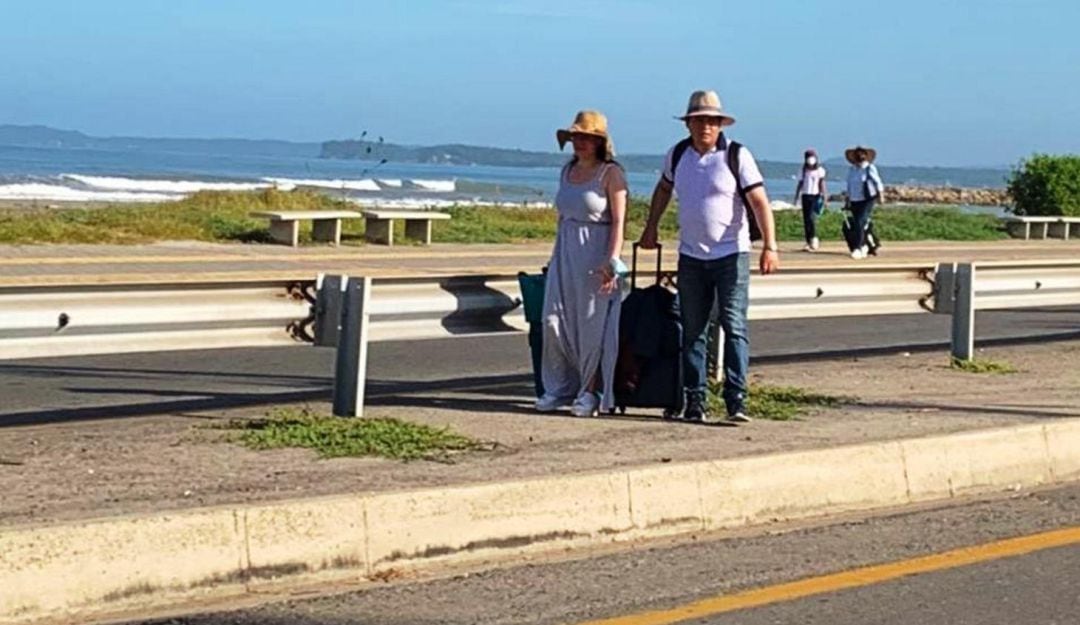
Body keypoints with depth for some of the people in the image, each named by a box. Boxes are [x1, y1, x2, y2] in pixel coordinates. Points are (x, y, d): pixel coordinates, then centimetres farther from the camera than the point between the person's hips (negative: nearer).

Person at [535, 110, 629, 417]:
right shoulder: (568, 171, 13)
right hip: (565, 252, 6)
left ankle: (591, 392, 6)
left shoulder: (610, 173, -7)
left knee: (593, 325, -2)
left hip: (595, 254, -6)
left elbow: (618, 221, -11)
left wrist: (612, 261, -18)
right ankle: (559, 387, 12)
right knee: (554, 320, 2)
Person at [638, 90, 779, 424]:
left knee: (734, 327, -10)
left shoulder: (737, 156, -8)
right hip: (690, 256, 5)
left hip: (731, 255, -4)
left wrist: (770, 246, -20)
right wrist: (651, 228, 24)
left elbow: (760, 202, -12)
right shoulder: (678, 155, 6)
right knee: (692, 331, 6)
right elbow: (663, 189, 25)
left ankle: (736, 400, -11)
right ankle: (694, 401, 12)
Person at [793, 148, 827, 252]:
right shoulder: (804, 170, 11)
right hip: (805, 196, 5)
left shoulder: (819, 170, -1)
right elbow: (800, 184, 15)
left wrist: (825, 199, -11)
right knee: (806, 220, 3)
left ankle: (814, 239, -12)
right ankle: (809, 243, 8)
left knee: (811, 218, -19)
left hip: (815, 196, -4)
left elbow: (822, 185, -5)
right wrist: (796, 198, 12)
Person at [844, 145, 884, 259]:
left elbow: (878, 183, -2)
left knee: (860, 224, -16)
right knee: (856, 225, 4)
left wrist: (881, 196, -8)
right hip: (855, 201, 5)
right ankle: (864, 246, 22)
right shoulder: (851, 170, 11)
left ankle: (857, 249, -15)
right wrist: (848, 201, 18)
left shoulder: (870, 168, -4)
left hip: (867, 200, -5)